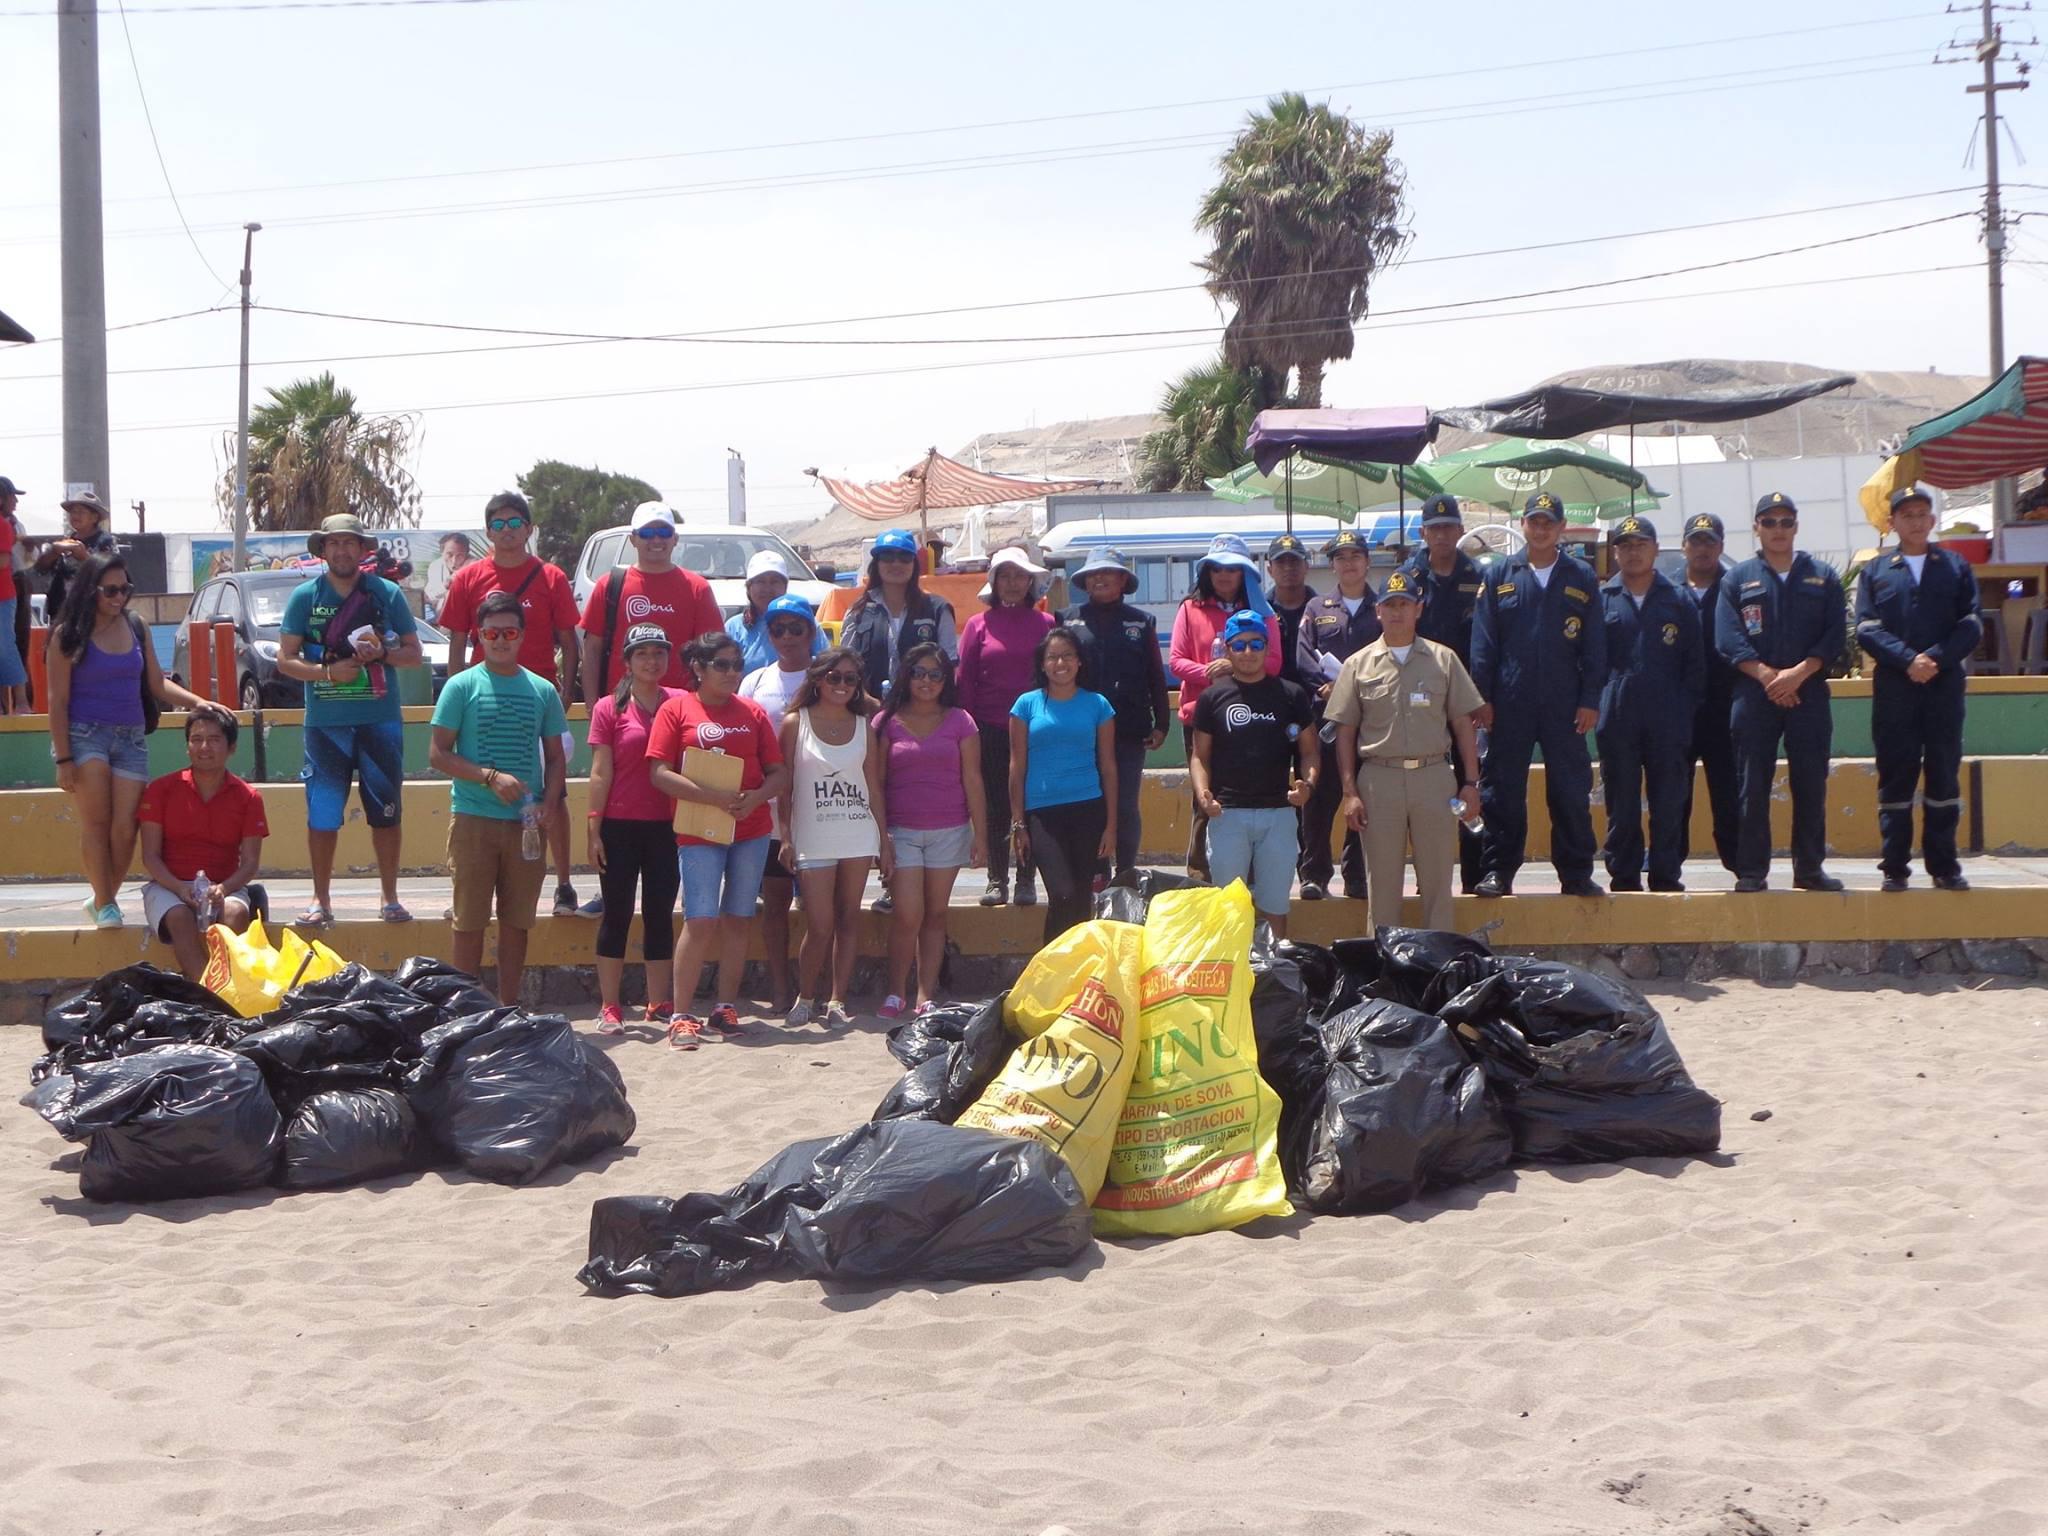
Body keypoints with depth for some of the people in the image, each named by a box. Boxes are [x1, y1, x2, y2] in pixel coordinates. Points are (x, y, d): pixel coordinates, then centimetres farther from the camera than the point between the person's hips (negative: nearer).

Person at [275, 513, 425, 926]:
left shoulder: (387, 594, 5)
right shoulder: (304, 596, 4)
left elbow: (414, 654, 7)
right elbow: (285, 659, 3)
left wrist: (382, 653, -13)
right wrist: (328, 672, -13)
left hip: (380, 721, 0)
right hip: (325, 722, 0)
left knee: (386, 812, 3)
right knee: (322, 814, 1)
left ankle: (390, 898, 13)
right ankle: (321, 900, 10)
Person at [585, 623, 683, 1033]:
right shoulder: (609, 708, 0)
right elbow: (600, 773, -2)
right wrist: (592, 829, -6)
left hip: (667, 826, 2)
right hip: (620, 826, -2)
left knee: (660, 915, 8)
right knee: (617, 914, 3)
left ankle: (660, 1005, 14)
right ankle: (609, 1007, 8)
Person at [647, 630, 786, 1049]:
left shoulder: (752, 713, 11)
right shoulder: (676, 709, 0)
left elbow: (778, 771, 10)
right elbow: (660, 774, -8)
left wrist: (756, 797, -12)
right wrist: (714, 797, -18)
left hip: (751, 828, 4)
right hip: (700, 830, -4)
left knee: (738, 919, 6)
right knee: (701, 921, -10)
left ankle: (726, 1008, 15)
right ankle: (682, 1017, -5)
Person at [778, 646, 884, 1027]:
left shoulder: (863, 726, 9)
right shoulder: (795, 723, 1)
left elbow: (874, 787, 10)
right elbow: (784, 784, 0)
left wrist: (884, 842, 8)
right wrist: (785, 838, -6)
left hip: (858, 837, 3)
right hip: (812, 838, -3)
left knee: (847, 920, 4)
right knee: (819, 927, -6)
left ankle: (836, 1000, 10)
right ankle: (805, 998, 12)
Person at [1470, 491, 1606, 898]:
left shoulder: (1582, 578, 7)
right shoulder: (1501, 576, 7)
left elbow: (1594, 645, 5)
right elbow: (1483, 643, 4)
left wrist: (1590, 699, -2)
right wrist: (1482, 697, -3)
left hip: (1564, 704, 0)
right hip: (1510, 702, 0)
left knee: (1571, 791, 2)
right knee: (1502, 790, 2)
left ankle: (1576, 874, 9)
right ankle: (1498, 871, 9)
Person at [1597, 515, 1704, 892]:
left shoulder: (1677, 601, 11)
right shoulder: (1602, 600, 9)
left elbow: (1695, 662, 10)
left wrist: (1686, 707, 1)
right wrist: (1596, 702, -2)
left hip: (1667, 718, 0)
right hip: (1618, 717, 0)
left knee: (1669, 801, 1)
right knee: (1621, 800, 2)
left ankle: (1666, 873, 7)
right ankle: (1623, 874, 7)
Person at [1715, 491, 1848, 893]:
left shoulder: (1823, 577, 11)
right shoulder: (1738, 580, 8)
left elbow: (1835, 635, 1)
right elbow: (1728, 640, -2)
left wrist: (1798, 672, -12)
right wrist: (1767, 675, -14)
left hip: (1809, 694, 1)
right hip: (1753, 696, -1)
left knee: (1811, 784, 2)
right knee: (1752, 785, -2)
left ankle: (1809, 867, 10)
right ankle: (1751, 870, 2)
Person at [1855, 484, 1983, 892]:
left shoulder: (1956, 567, 11)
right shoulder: (1875, 571, 10)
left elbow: (1971, 625, 1)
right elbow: (1867, 629, -1)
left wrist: (1935, 658, -13)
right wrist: (1908, 659, -15)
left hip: (1945, 686, 1)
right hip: (1893, 688, 0)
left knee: (1944, 774, 3)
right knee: (1895, 776, 1)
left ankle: (1943, 866, 9)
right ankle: (1894, 867, 4)